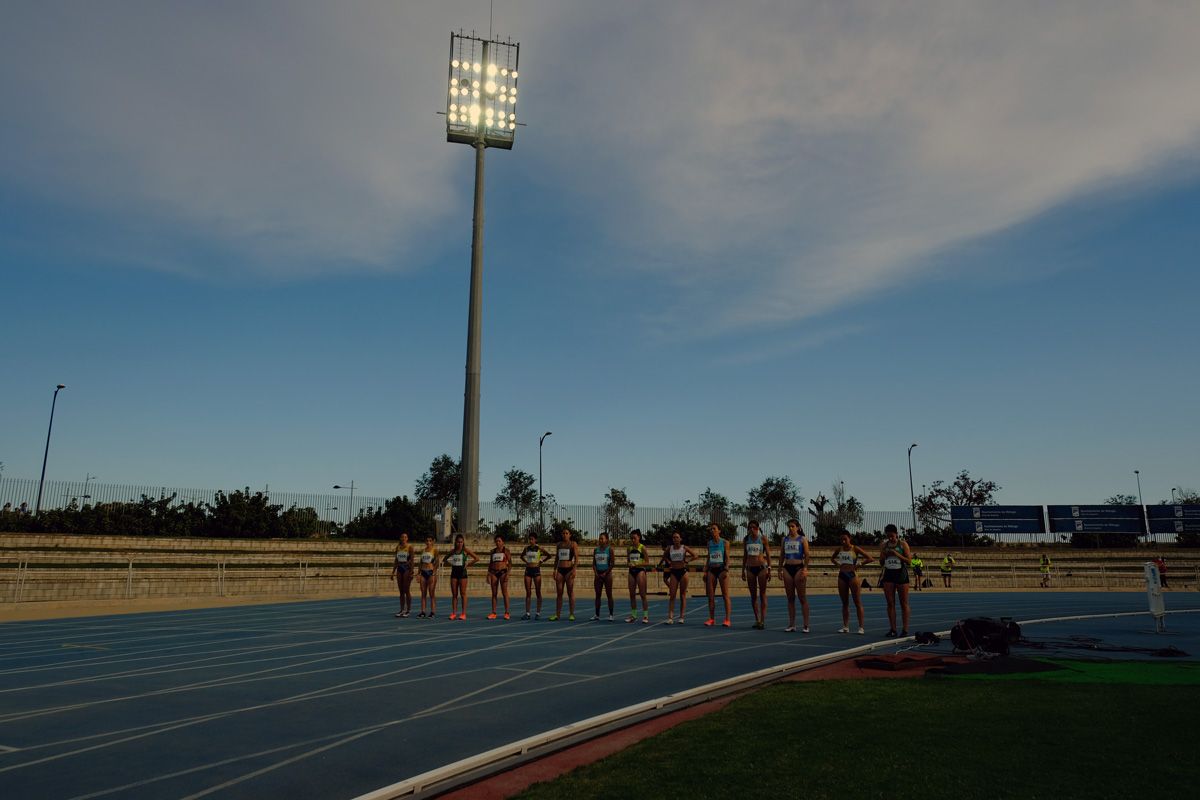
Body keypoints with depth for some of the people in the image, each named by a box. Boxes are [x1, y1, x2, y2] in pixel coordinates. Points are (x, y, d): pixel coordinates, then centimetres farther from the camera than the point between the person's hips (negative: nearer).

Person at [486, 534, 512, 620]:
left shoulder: (506, 550, 1)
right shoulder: (493, 551, 13)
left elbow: (510, 562, -3)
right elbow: (491, 563, 16)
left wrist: (508, 573, -13)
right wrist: (488, 574, 8)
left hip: (503, 572, -4)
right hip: (494, 572, 4)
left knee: (505, 592, -4)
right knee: (494, 593, 5)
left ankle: (506, 613, 0)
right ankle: (493, 613, 8)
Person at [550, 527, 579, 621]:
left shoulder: (573, 544, -1)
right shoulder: (559, 544, 14)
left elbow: (576, 558, -9)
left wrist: (574, 569, -20)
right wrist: (555, 570, 11)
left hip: (569, 569, -5)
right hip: (560, 570, 5)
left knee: (570, 593, -2)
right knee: (559, 593, 4)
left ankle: (572, 614, 2)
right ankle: (557, 614, 6)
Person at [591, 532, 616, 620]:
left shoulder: (609, 549, -4)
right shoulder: (596, 550, 9)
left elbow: (612, 563, -6)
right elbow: (594, 563, 9)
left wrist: (605, 573, -12)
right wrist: (595, 573, -5)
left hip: (607, 574, -4)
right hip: (598, 574, 4)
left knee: (609, 595, -1)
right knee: (597, 595, 6)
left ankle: (611, 614, 3)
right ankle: (597, 614, 11)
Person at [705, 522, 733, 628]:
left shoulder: (725, 543, 0)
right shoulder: (709, 543, 13)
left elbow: (727, 558, -4)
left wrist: (726, 569, -16)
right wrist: (705, 571, 11)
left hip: (722, 569, -5)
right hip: (711, 570, 5)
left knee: (725, 595, -6)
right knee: (710, 596, 3)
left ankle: (727, 620, -6)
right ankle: (712, 619, 9)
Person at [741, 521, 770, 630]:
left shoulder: (762, 539, -3)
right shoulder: (746, 540, 8)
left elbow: (768, 555, -1)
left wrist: (769, 569, -7)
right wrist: (743, 570, 12)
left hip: (761, 567, -4)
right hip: (750, 568, 4)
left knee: (762, 594, -3)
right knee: (753, 595, 6)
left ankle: (763, 620, -2)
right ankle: (757, 620, 14)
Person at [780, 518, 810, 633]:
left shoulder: (802, 539, 0)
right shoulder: (784, 539, 11)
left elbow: (806, 555, -5)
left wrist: (805, 569, -15)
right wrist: (780, 568, 8)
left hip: (799, 568, -4)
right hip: (787, 568, 4)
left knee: (802, 598, -2)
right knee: (790, 598, 6)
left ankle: (806, 625, 1)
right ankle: (791, 624, 10)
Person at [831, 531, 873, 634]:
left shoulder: (855, 548, -5)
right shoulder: (839, 549, 8)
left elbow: (870, 558, -8)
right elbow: (832, 558, 27)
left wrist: (859, 563, -9)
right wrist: (838, 564, 9)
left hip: (852, 575, -5)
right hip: (842, 576, 5)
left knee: (858, 602, -3)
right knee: (845, 603, 9)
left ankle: (861, 627, 0)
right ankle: (845, 627, 13)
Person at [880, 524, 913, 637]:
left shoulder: (903, 544, -2)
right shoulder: (884, 545, 8)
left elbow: (909, 560, -7)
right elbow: (881, 562, 12)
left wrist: (896, 554, -18)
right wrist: (884, 554, -8)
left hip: (901, 573, -3)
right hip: (888, 574, 4)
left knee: (904, 603, 1)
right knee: (890, 603, 2)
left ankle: (905, 629, 6)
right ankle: (893, 629, 6)